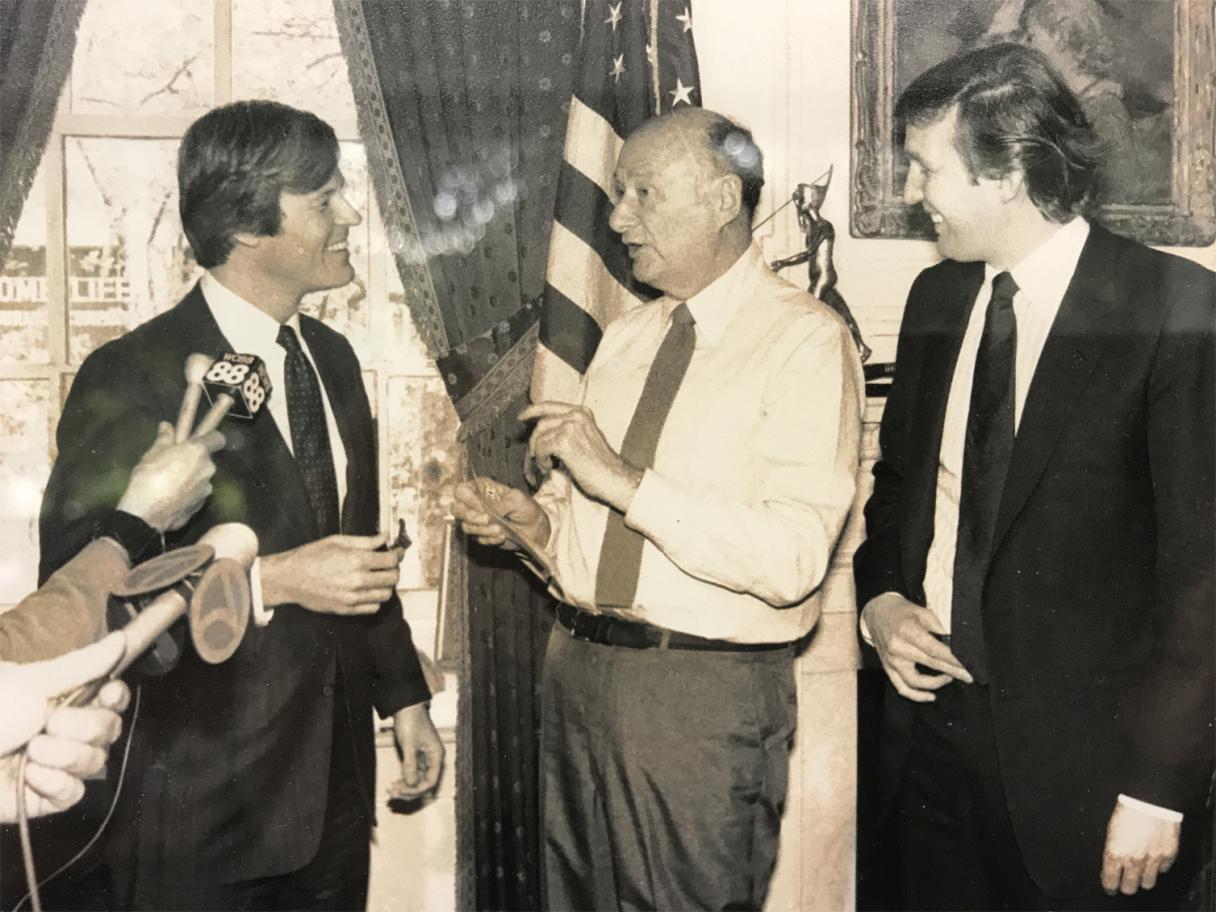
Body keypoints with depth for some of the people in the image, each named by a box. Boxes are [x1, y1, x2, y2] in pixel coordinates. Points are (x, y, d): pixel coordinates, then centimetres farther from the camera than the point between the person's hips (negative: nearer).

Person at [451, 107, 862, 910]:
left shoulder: (805, 341, -12)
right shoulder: (624, 338, 12)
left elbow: (794, 557, -23)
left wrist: (626, 481, -25)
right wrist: (535, 521, -4)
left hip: (706, 694, -7)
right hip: (578, 665, 7)